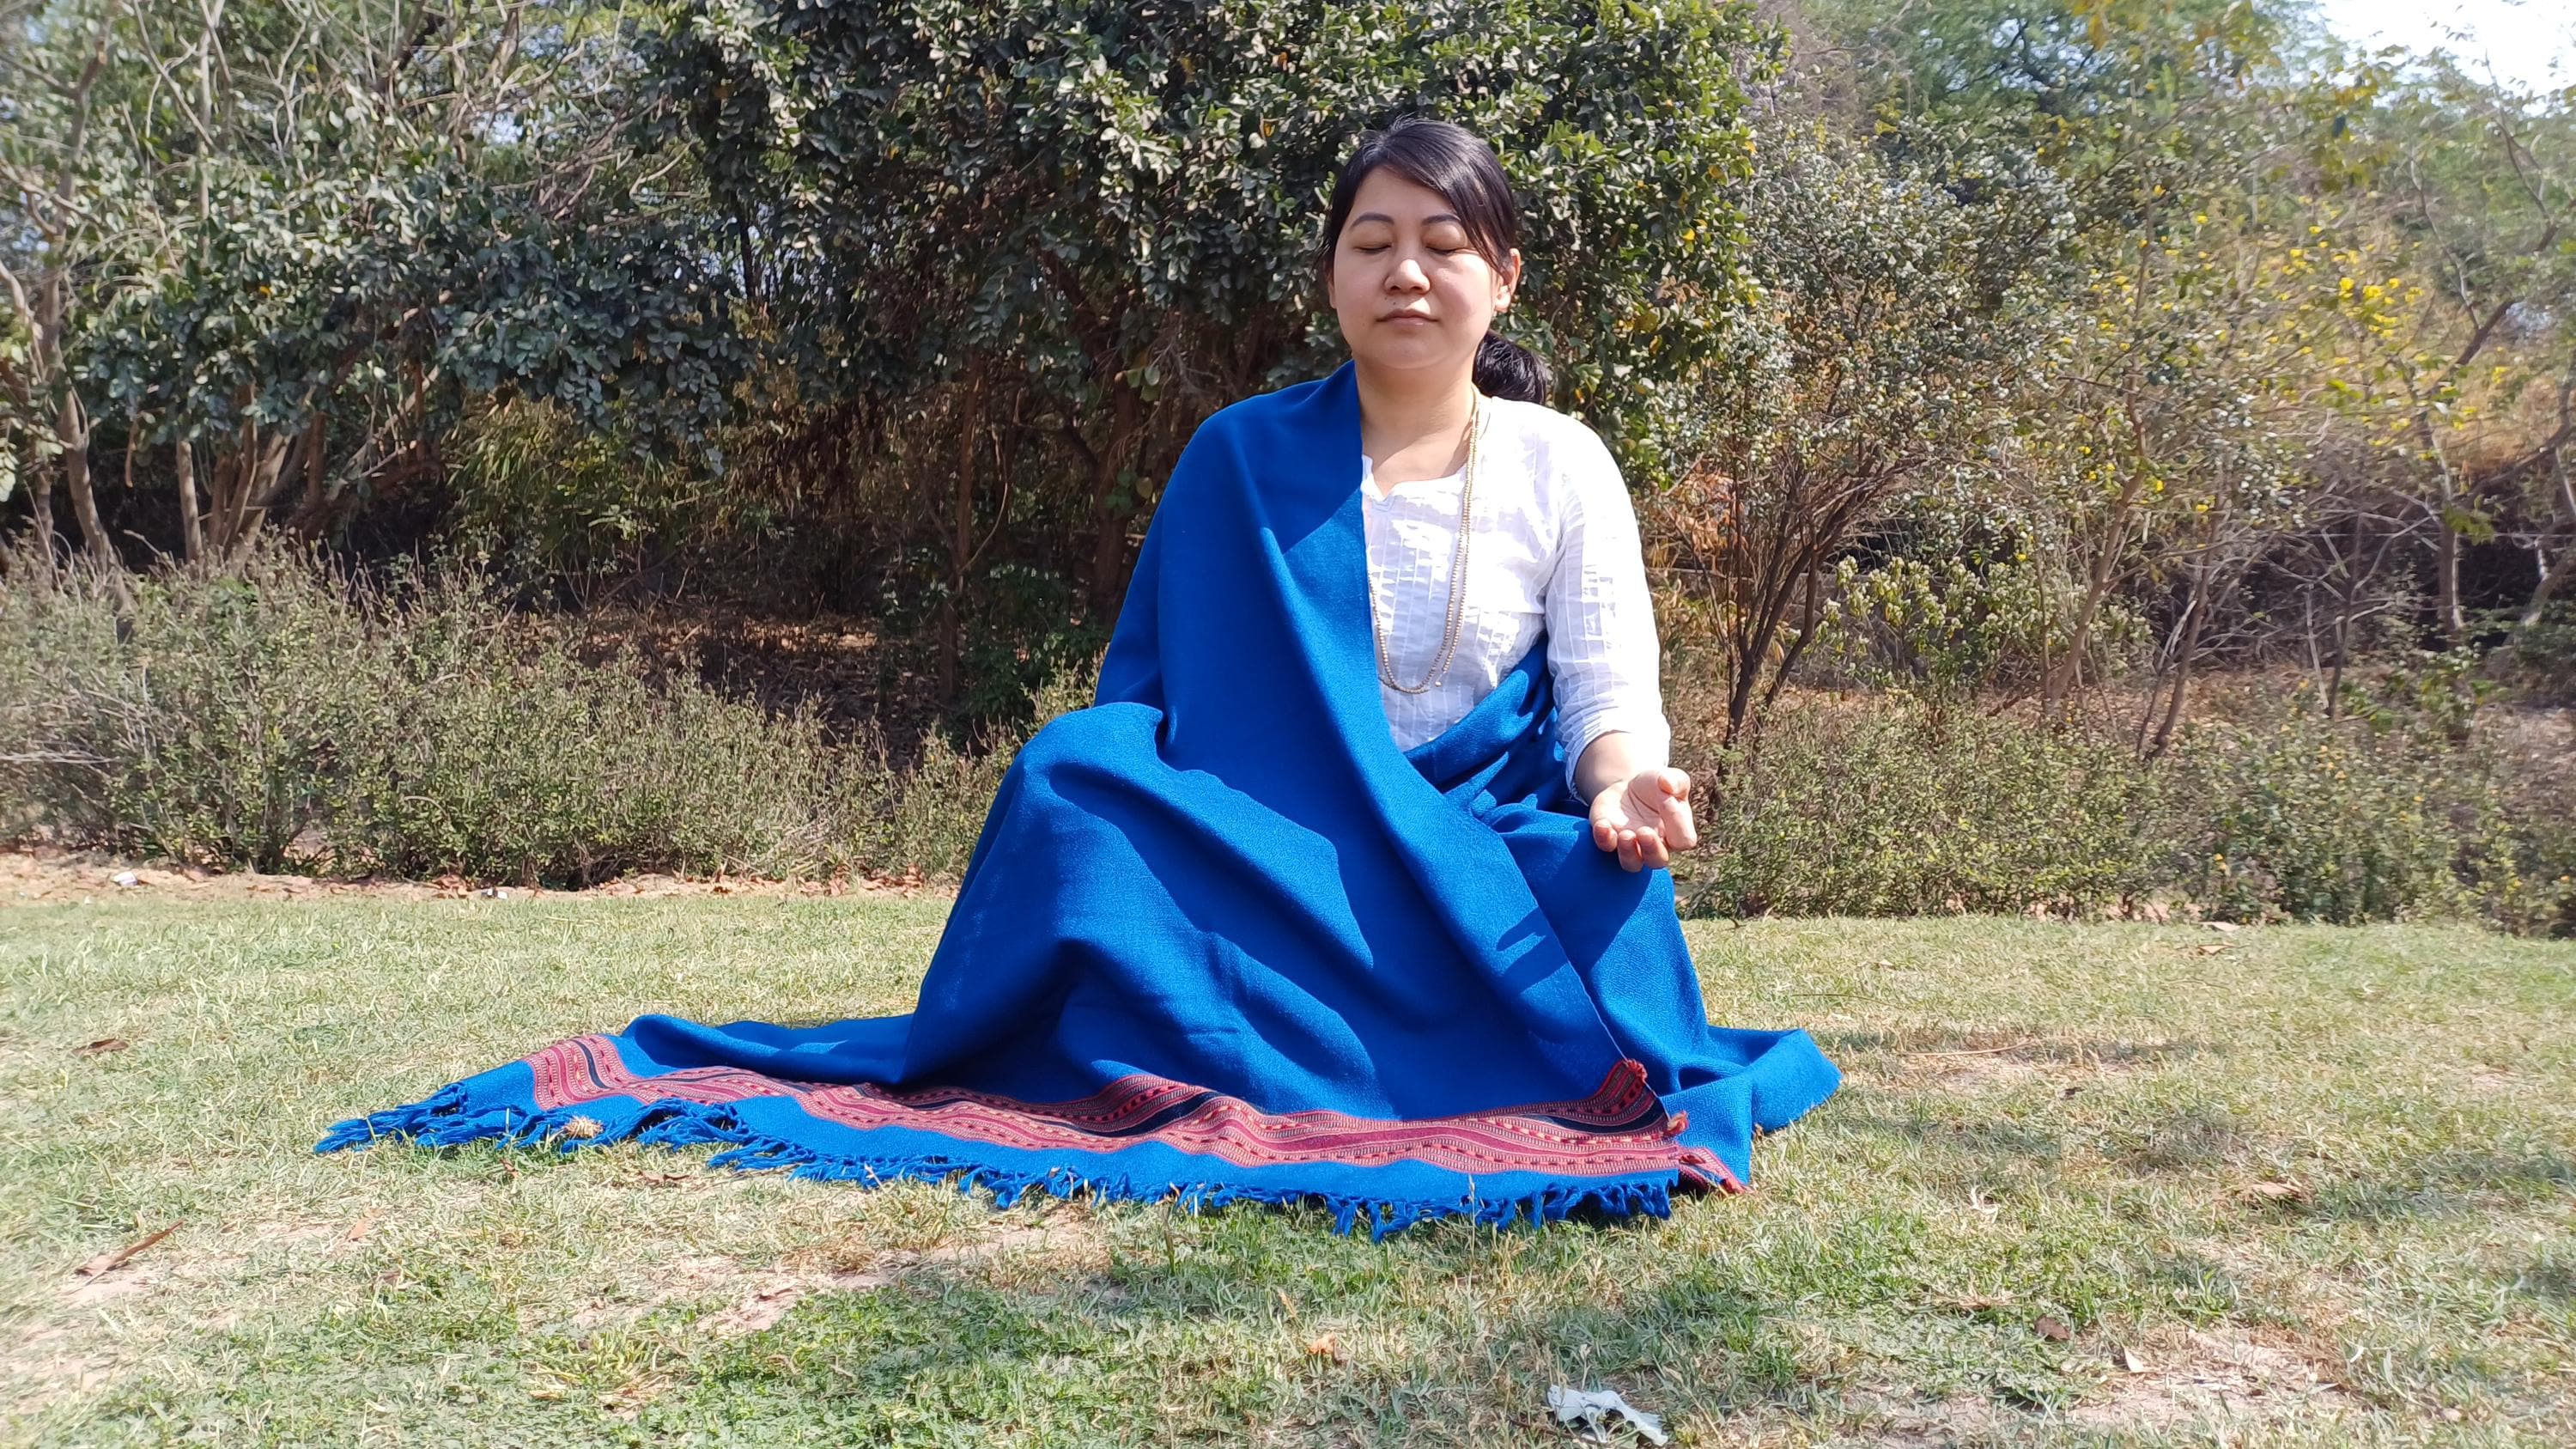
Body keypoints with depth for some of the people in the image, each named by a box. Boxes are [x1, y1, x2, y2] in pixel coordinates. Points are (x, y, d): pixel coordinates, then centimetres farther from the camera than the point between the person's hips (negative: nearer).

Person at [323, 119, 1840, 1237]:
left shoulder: (1562, 468, 2)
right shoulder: (1244, 461, 2)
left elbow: (1611, 700, -4)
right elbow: (1151, 697, 3)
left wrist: (1623, 786, -28)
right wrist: (1115, 828, -17)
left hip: (1480, 870, 0)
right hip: (1258, 856, 1)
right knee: (1077, 776, -27)